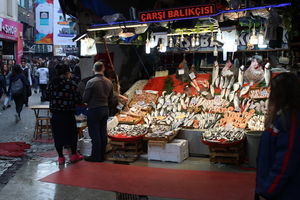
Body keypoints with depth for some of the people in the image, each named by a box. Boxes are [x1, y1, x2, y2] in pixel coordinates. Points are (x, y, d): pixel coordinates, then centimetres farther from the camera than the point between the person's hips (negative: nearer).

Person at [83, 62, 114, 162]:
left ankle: (96, 156, 8)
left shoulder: (91, 82, -15)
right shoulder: (109, 82, 3)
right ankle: (102, 155, 21)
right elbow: (111, 98, 10)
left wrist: (89, 103, 8)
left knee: (94, 134, 1)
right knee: (103, 133, 12)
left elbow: (85, 98, -12)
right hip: (105, 109, 6)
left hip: (94, 110, -6)